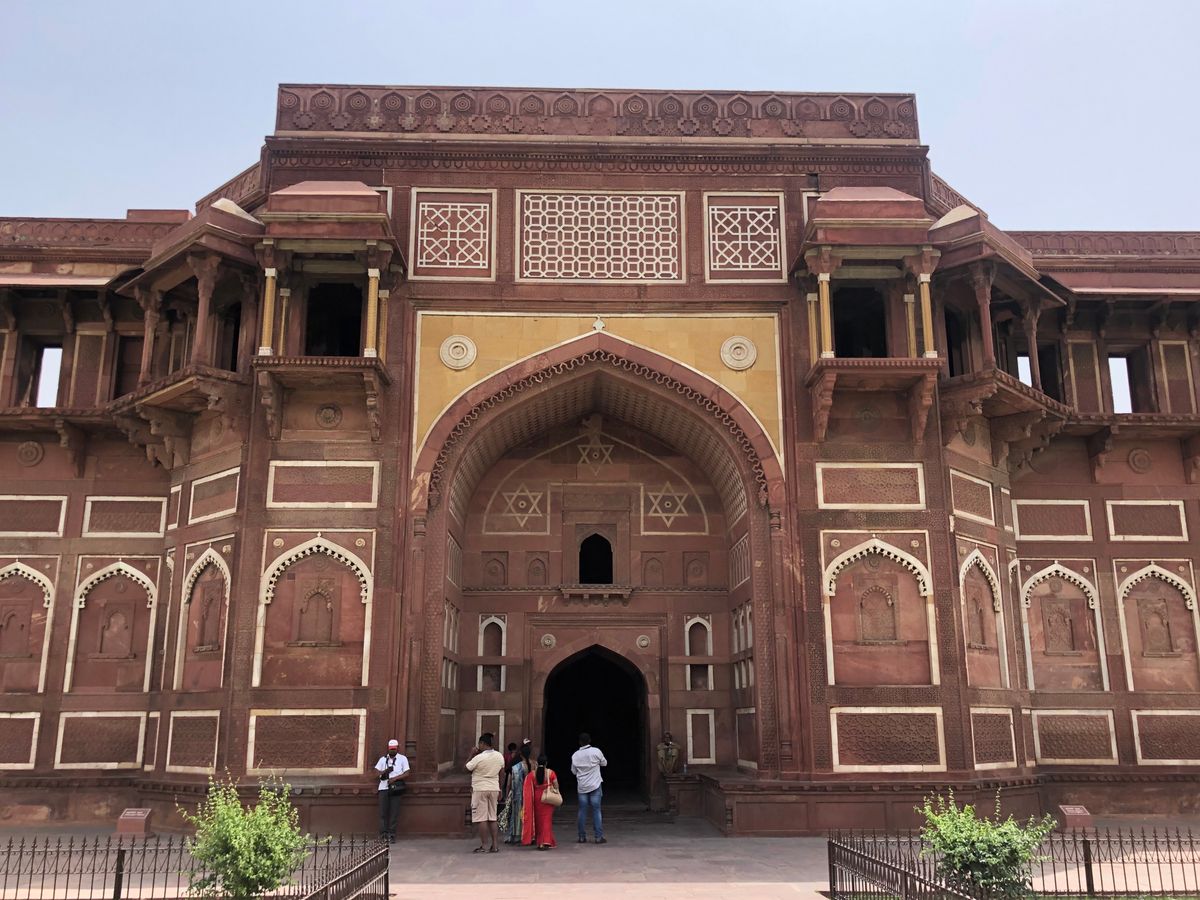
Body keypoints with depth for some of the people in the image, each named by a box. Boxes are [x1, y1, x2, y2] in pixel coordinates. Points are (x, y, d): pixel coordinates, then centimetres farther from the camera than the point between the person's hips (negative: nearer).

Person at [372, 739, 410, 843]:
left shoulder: (403, 759, 10)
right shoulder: (383, 759, 18)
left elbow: (407, 774, 1)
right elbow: (376, 774, 11)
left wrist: (395, 778, -11)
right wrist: (385, 771, -8)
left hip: (396, 788, -2)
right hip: (384, 788, 2)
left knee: (394, 813, -5)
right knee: (383, 812, -4)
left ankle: (392, 835, -3)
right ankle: (383, 835, -3)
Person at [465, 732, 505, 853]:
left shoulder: (479, 758, -16)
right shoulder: (499, 756, 2)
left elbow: (466, 768, -4)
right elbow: (501, 773, 10)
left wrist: (472, 755, 0)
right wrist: (499, 792, 18)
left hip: (480, 789, -6)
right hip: (494, 789, 6)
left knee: (481, 818, -1)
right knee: (492, 818, 11)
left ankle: (484, 846, -1)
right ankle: (495, 845, 10)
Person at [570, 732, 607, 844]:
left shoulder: (575, 755, 0)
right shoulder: (596, 752, -8)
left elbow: (573, 771, 10)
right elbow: (604, 763, 7)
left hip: (581, 787, 2)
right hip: (595, 785, -2)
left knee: (582, 811, 7)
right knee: (596, 811, 0)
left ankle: (582, 837, 9)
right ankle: (599, 837, -1)